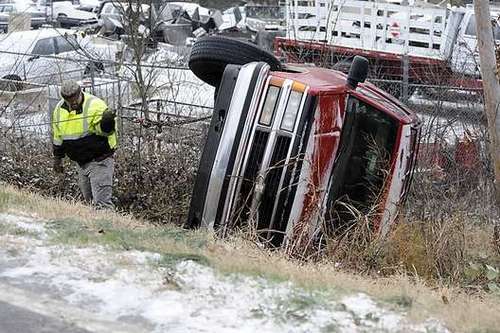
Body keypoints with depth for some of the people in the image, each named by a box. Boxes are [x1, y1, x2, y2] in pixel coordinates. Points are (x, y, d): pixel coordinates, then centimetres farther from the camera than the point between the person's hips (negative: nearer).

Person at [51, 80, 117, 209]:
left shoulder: (95, 105, -15)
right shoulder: (59, 110, 5)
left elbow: (104, 130, -24)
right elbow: (57, 137, 18)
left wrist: (107, 121, -46)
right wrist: (58, 158, 22)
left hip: (99, 160, -7)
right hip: (81, 163, 7)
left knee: (101, 201, -14)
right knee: (89, 200, 13)